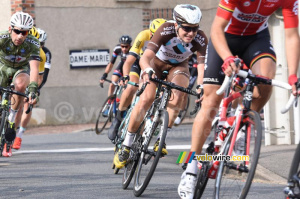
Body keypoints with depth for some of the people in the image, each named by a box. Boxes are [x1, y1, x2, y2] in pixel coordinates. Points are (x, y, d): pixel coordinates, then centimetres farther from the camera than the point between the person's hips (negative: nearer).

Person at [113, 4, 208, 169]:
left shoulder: (200, 39, -30)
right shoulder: (166, 30, -36)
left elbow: (202, 67, -36)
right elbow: (145, 58, -44)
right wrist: (147, 71, -65)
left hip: (178, 66, 2)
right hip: (157, 62, -2)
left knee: (179, 94, -28)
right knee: (147, 98, -23)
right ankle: (126, 146, -11)